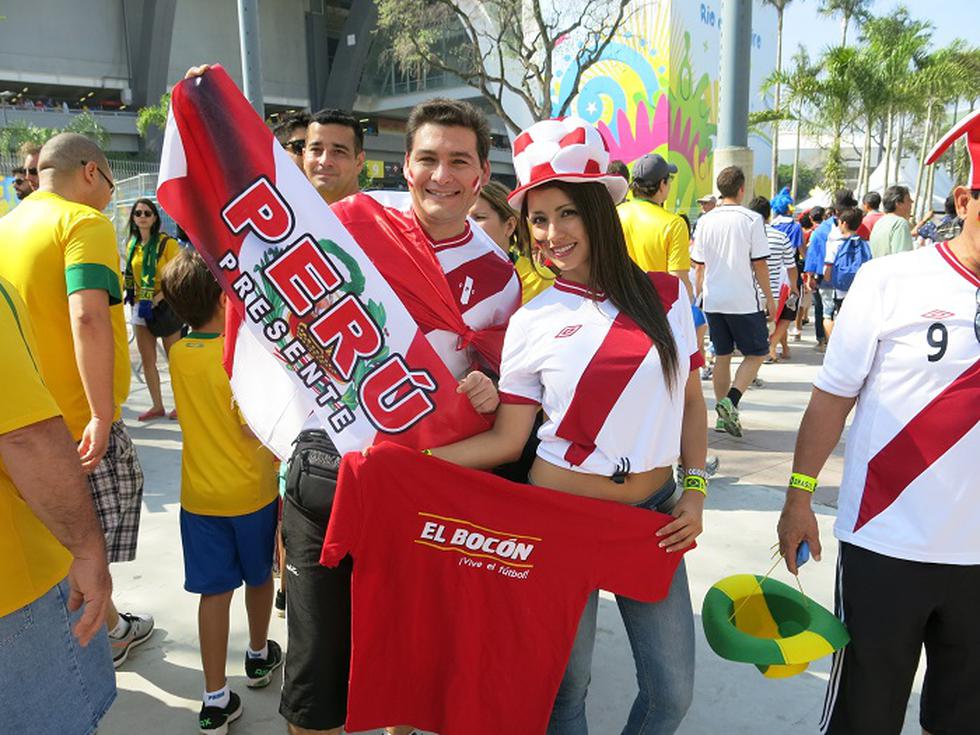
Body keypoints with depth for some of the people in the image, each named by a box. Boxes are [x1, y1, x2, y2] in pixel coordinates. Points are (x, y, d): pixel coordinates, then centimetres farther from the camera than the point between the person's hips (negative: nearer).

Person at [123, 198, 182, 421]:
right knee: (147, 360, 8)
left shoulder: (167, 243, -10)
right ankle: (157, 406, 17)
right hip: (141, 306, 6)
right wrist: (130, 294, 2)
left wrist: (156, 299, -22)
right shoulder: (132, 244, 8)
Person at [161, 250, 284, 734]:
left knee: (215, 590, 9)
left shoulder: (178, 352, -2)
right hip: (252, 492, -4)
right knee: (259, 576, 20)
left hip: (198, 495, 4)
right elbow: (254, 427, -26)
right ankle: (259, 656, 41)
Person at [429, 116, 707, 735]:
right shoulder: (532, 320, -5)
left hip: (653, 514, 2)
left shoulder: (665, 294, 0)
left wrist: (696, 491, 0)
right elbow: (507, 440, -4)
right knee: (566, 685, 11)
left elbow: (691, 402, 8)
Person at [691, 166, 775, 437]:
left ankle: (723, 414, 15)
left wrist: (697, 294, 19)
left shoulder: (706, 221, 4)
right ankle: (731, 400, -11)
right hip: (744, 300, -4)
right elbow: (759, 264, -7)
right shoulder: (752, 219, -8)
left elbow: (698, 265, 7)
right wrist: (769, 297, 3)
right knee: (756, 353, 9)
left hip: (713, 300, 5)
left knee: (722, 356, 13)